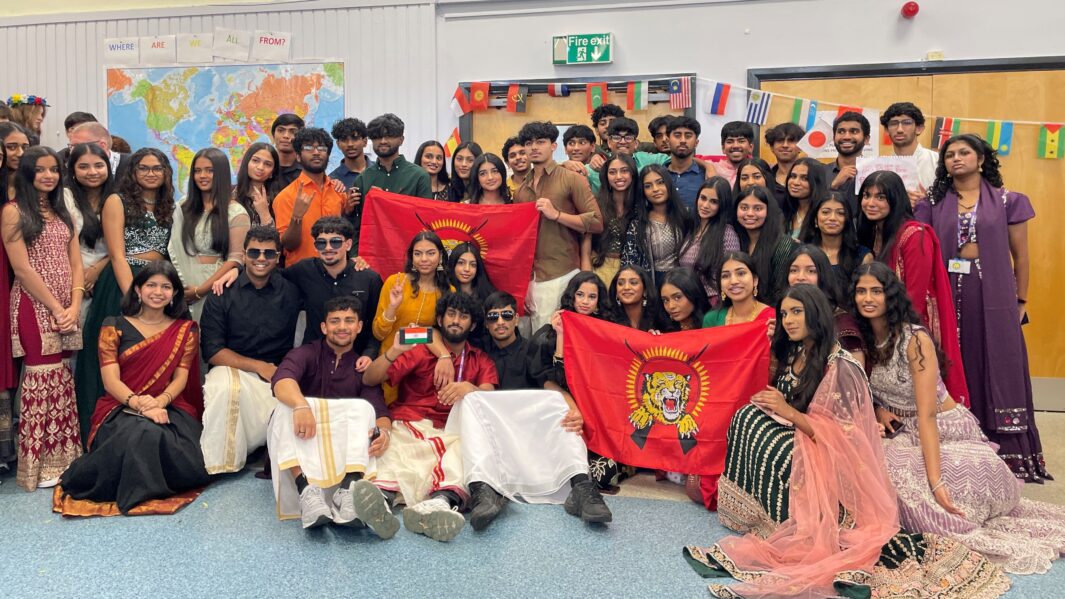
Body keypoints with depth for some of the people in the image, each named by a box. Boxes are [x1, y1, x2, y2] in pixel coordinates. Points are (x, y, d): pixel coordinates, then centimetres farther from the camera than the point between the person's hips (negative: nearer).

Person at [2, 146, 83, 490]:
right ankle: (39, 467, 3)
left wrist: (74, 307, -3)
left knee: (62, 381, 7)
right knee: (43, 381, -5)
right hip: (34, 307, -6)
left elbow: (75, 264, 10)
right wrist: (55, 308, -11)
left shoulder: (62, 212, 16)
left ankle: (62, 458, 15)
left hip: (67, 309, 6)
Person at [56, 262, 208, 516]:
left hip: (169, 407, 1)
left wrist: (160, 401, -20)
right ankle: (134, 489, -11)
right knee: (141, 433, -38)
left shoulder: (186, 330, 12)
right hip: (121, 408, -1)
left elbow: (181, 378, 2)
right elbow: (111, 380, -3)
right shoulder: (114, 326, 8)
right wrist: (138, 403, -23)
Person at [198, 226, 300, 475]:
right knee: (223, 387, -35)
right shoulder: (222, 295, 3)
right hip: (232, 369, -1)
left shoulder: (292, 290, 6)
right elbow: (212, 351, -2)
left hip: (278, 373, 1)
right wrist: (259, 366, -12)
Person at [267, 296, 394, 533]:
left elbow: (380, 410, -4)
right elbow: (282, 379, -18)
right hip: (298, 444, -1)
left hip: (342, 448, 1)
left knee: (363, 407, -23)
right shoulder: (307, 353, 6)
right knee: (288, 405, -28)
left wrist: (384, 430, -28)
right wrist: (301, 405, -41)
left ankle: (349, 489, -50)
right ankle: (307, 491, -51)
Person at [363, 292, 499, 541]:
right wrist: (394, 351, -6)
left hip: (453, 433, 0)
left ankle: (442, 501, -62)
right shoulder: (419, 351, 22)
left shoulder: (481, 361, 24)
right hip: (409, 427, 1)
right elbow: (369, 379, 13)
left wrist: (470, 389, -21)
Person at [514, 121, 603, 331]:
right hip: (531, 276, 4)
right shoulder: (521, 190, 15)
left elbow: (597, 223, -7)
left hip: (562, 275, -4)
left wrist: (556, 214, -14)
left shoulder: (571, 179, 0)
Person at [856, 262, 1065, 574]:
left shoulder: (915, 339, -19)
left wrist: (935, 481, -30)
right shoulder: (863, 340, 1)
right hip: (906, 436, 6)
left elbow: (927, 414, -24)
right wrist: (877, 409, -8)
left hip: (946, 432, -6)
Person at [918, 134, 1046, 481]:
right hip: (948, 297, 1)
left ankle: (1007, 455, 10)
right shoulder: (933, 204, 8)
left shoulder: (1007, 202, 6)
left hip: (994, 300, -1)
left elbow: (1020, 256, 8)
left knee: (999, 371, 1)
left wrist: (1020, 301, 6)